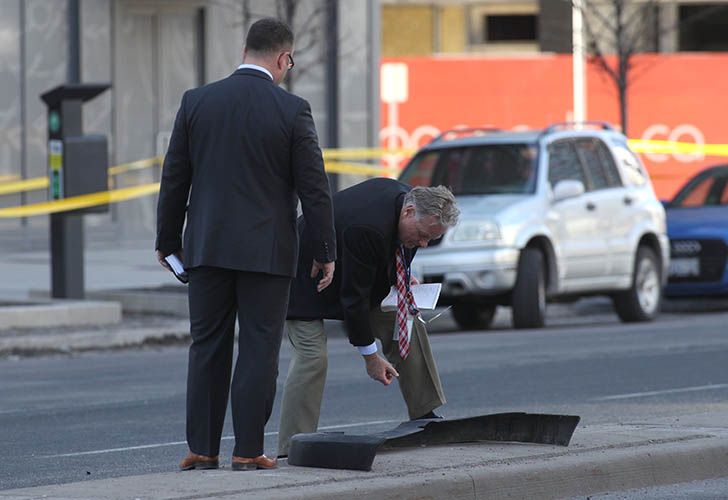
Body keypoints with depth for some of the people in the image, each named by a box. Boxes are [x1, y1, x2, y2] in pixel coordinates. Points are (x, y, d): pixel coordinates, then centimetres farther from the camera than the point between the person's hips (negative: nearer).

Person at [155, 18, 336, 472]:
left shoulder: (197, 102, 1)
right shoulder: (292, 110, -7)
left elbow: (175, 178, 6)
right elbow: (314, 187, -5)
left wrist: (167, 241, 15)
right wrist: (325, 251, 3)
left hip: (207, 247, 3)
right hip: (267, 249, -3)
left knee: (208, 349, 8)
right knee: (259, 350, 2)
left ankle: (202, 450, 7)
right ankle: (248, 451, 1)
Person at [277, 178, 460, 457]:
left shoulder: (404, 196, -11)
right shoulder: (368, 228, -38)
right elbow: (353, 297, -30)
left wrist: (399, 276, 2)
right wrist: (370, 357, -24)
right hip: (305, 278, -9)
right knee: (312, 355, -22)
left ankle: (425, 416, 11)